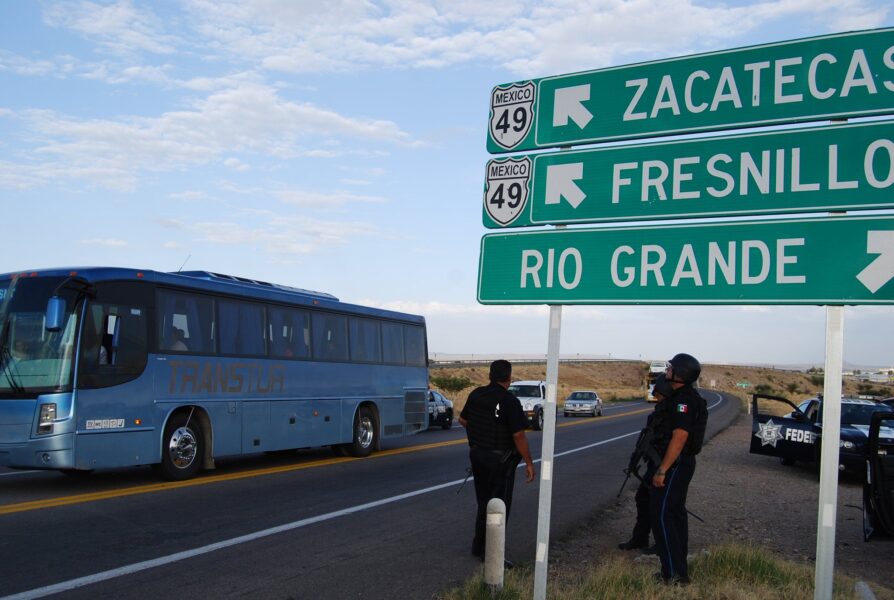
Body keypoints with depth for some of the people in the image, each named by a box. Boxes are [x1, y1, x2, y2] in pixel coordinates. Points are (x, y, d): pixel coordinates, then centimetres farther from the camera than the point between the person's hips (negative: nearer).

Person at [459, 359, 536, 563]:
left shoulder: (476, 394, 0)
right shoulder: (510, 401, -19)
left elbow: (462, 420, 13)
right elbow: (518, 435, -21)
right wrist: (529, 463, -13)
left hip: (477, 454, 7)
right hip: (500, 459, -7)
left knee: (483, 502, 20)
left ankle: (479, 546, 29)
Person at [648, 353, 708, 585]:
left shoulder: (683, 400, -18)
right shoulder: (682, 397, 14)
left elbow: (679, 437, -25)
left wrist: (662, 470, -25)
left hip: (674, 464, -11)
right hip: (681, 464, 11)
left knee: (662, 515, -9)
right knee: (675, 514, 14)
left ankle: (674, 573, -8)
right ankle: (679, 569, 21)